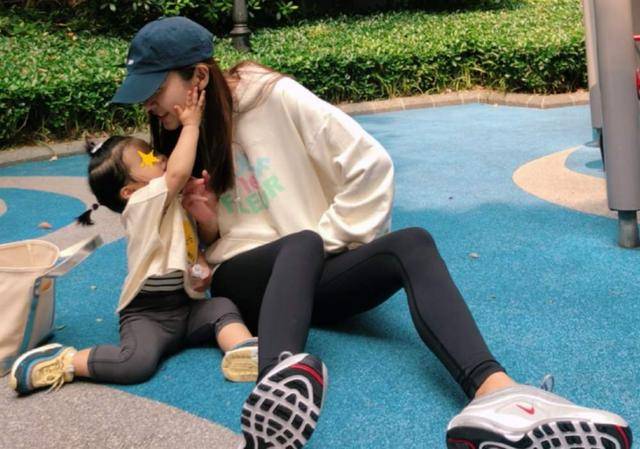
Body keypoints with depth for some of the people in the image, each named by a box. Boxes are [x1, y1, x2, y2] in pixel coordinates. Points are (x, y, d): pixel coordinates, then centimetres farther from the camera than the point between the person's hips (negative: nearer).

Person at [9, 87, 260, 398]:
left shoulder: (175, 203, 15)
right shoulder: (142, 204, -14)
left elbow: (208, 235, 23)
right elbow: (178, 172, -31)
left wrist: (198, 205, 2)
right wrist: (191, 125, -19)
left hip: (187, 305, 7)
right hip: (147, 313, -7)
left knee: (223, 307, -20)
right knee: (137, 362, -29)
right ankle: (62, 362, -12)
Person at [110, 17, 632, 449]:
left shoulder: (275, 99, -5)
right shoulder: (176, 140, 11)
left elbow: (369, 166, -8)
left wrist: (326, 241, -10)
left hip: (312, 274, -1)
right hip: (243, 280, 1)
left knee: (411, 245, -31)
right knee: (300, 245, -35)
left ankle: (497, 398, -57)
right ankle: (281, 381, -68)